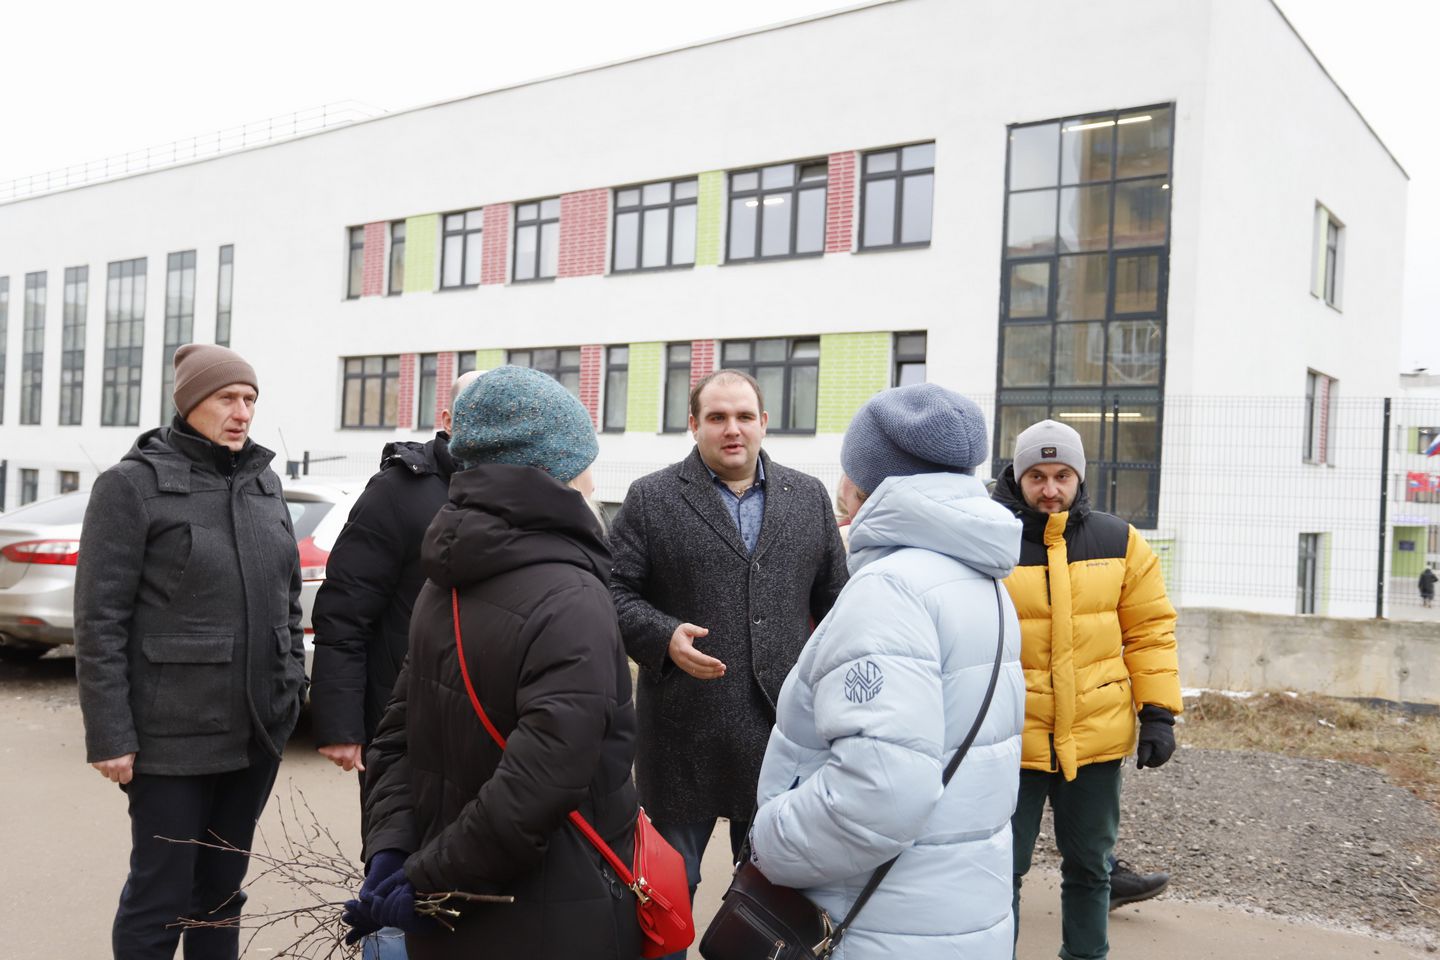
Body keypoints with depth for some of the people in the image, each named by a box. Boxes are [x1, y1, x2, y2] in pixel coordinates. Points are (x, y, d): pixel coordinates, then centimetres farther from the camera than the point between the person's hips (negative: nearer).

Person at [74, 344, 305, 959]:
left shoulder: (262, 481, 10)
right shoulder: (134, 485, -7)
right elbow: (99, 620, -10)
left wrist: (291, 685, 10)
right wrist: (109, 735, -14)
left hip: (257, 730, 5)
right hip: (172, 735, -5)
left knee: (223, 888, 15)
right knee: (161, 894, 5)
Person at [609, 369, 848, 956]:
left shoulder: (809, 498, 8)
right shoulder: (650, 499, 0)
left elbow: (834, 600, 12)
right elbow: (617, 592, -2)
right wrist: (664, 637, -20)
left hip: (779, 728, 3)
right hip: (683, 732, -2)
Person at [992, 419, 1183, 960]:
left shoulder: (1119, 542, 1)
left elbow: (1150, 631, 6)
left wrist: (1158, 713, 0)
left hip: (1097, 736, 3)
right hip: (1010, 739, -2)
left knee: (1089, 867, 18)